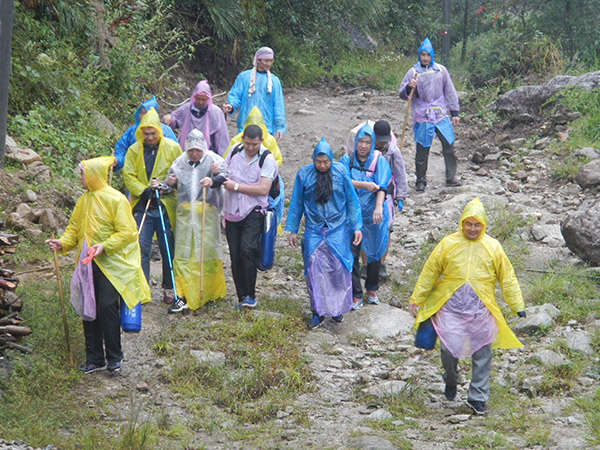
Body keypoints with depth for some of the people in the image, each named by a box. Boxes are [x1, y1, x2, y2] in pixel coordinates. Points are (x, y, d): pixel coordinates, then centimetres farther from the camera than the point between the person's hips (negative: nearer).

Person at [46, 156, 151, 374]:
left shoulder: (115, 199, -9)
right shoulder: (84, 201, 12)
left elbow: (126, 232, -12)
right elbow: (74, 228, 17)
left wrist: (104, 246, -25)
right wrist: (62, 243, -2)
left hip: (110, 263, -7)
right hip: (87, 264, 7)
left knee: (107, 307, -10)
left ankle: (114, 357, 4)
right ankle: (94, 359, 14)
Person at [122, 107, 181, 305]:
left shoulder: (172, 148, 1)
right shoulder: (134, 150, 5)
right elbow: (128, 176, 3)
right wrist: (144, 190, -13)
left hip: (166, 206, -1)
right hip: (142, 206, 1)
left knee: (168, 250, 5)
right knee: (141, 247, -5)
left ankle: (169, 288, 18)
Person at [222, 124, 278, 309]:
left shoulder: (267, 160, -6)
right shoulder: (234, 153, 9)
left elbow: (263, 189, -16)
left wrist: (236, 186, -14)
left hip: (253, 212, -5)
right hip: (232, 212, 5)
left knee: (247, 249, -21)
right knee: (235, 255, 4)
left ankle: (250, 295, -13)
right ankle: (242, 297, 12)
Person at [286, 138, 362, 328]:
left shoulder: (341, 172, -3)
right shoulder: (304, 174, -2)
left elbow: (352, 201, 3)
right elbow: (296, 204, 7)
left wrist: (357, 227, 0)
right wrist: (292, 230, 7)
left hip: (338, 230, -1)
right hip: (314, 230, 1)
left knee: (338, 268, -3)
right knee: (314, 269, -4)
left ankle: (337, 308, 16)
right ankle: (318, 312, 7)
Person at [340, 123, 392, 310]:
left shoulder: (379, 161, -4)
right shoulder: (347, 160, 0)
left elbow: (381, 187, -16)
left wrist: (378, 207, -30)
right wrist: (365, 185, -22)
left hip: (373, 214, 0)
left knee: (374, 252, 12)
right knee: (352, 254, -2)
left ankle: (372, 289, 32)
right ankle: (356, 295, 7)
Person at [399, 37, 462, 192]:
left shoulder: (441, 70, 7)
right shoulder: (413, 72, 1)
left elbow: (450, 92, 13)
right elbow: (402, 94, 2)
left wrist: (454, 112, 11)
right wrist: (409, 88, -20)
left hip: (441, 115, 2)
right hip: (422, 117, -2)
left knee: (449, 145, -1)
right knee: (422, 150, 2)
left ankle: (451, 177, 10)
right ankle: (421, 180, 14)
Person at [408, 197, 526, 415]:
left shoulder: (493, 247, 5)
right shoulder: (448, 244, 3)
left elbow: (507, 278, 11)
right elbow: (429, 273, 9)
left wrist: (517, 306, 9)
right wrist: (416, 299, 11)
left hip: (481, 309, 1)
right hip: (451, 305, -1)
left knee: (482, 355, 2)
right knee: (449, 347, -9)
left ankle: (477, 398, 14)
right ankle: (451, 380, 23)